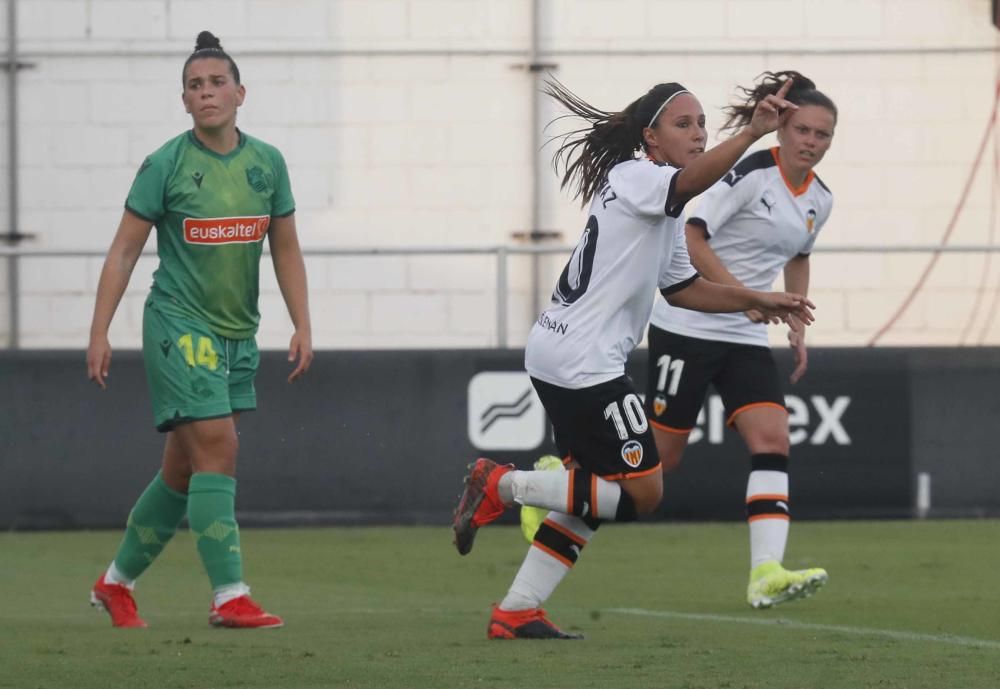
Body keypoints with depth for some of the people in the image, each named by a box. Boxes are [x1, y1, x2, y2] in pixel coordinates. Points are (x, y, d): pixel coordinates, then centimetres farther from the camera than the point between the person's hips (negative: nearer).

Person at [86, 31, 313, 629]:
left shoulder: (267, 163, 6)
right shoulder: (166, 165, -7)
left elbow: (286, 250, 13)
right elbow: (124, 251, -4)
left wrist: (303, 326, 5)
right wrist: (100, 332, -9)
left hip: (238, 332, 5)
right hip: (179, 326, -5)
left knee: (184, 470, 10)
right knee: (218, 451, -15)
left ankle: (117, 582, 25)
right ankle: (230, 596, -15)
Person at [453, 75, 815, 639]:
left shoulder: (664, 209, 20)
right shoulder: (635, 178, -11)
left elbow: (681, 287, 27)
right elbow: (691, 181, -33)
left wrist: (757, 301, 19)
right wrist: (753, 133, -45)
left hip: (558, 359, 10)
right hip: (583, 364, -10)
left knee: (593, 495, 12)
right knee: (642, 492, -7)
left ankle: (516, 612, 12)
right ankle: (503, 485, -4)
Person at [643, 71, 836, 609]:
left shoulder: (819, 200, 8)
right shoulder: (751, 174, -15)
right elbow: (690, 236, -19)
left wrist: (797, 326, 18)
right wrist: (740, 293, -25)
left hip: (746, 338, 7)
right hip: (687, 326, -7)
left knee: (772, 439, -13)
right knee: (660, 454, -2)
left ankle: (765, 573, -23)